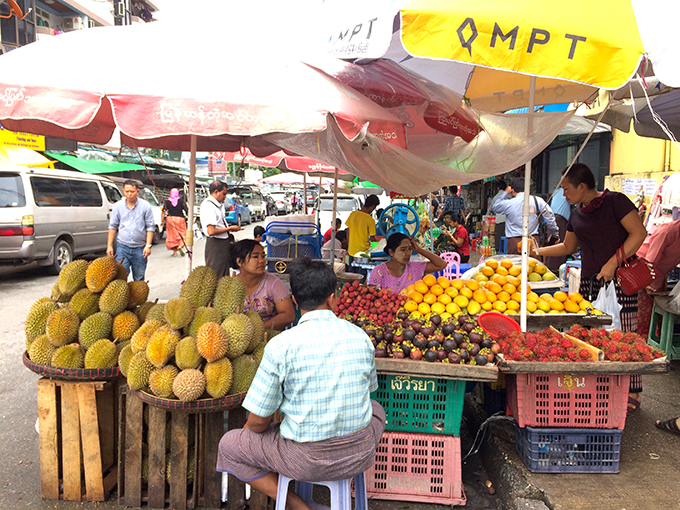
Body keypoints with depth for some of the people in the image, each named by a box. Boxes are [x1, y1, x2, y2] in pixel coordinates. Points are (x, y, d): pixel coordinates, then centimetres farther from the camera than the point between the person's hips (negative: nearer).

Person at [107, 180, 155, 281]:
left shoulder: (145, 206, 0)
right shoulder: (118, 206, 4)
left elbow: (150, 227, 1)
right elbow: (112, 226, 10)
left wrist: (148, 245, -7)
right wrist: (109, 245, 6)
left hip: (140, 249, -1)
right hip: (123, 247, 1)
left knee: (139, 279, 7)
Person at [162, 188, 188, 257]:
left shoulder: (167, 201, 1)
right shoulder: (181, 201, -1)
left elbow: (164, 211, -6)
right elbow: (187, 210, -6)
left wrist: (162, 220, -2)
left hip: (170, 219, 1)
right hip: (180, 218, -1)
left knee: (172, 235, 8)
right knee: (182, 234, 9)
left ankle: (174, 252, 8)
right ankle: (180, 246, -17)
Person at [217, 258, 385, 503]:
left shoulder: (281, 346, -17)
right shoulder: (360, 337, -5)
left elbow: (258, 421, -10)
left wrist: (251, 428, 14)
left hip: (308, 461, -4)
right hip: (360, 456, 4)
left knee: (228, 445, 16)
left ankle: (296, 503, 7)